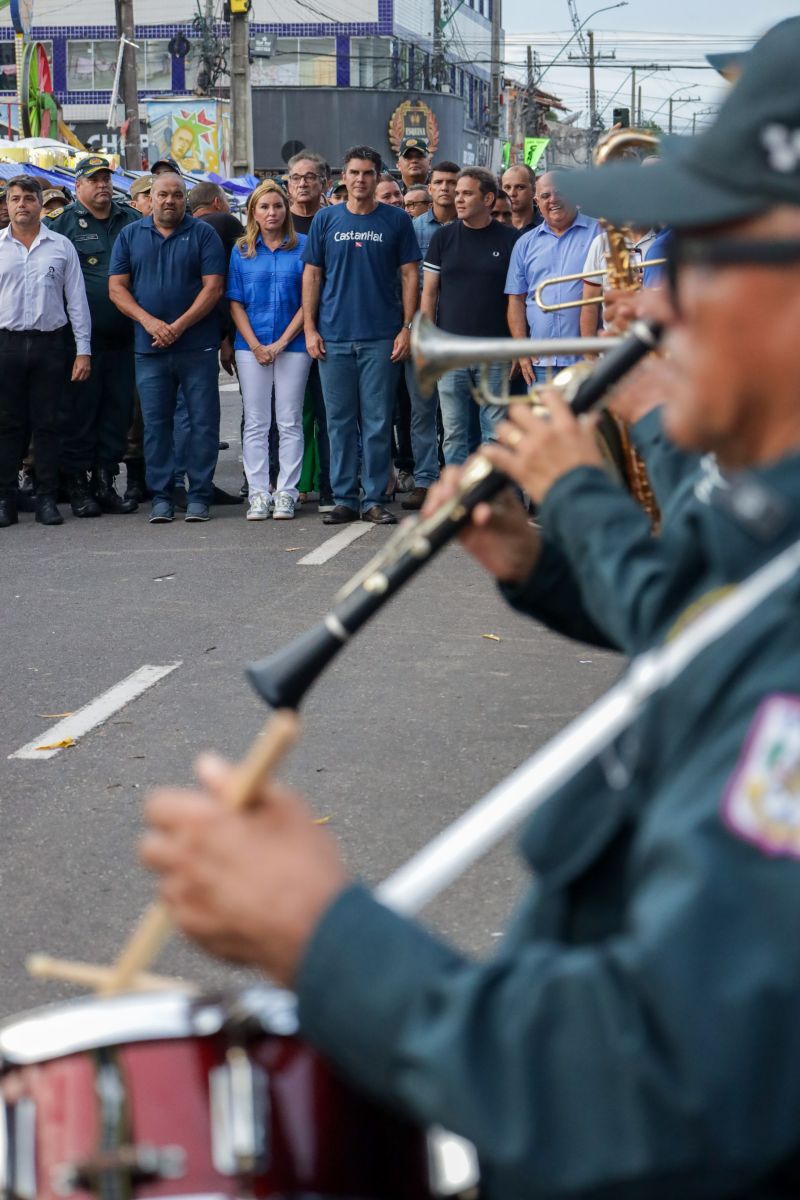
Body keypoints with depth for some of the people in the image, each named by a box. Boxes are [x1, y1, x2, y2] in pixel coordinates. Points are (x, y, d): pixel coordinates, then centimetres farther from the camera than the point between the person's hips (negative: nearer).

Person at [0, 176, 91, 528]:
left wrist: (83, 350, 2)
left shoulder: (61, 246, 7)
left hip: (49, 343, 0)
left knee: (47, 423, 3)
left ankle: (47, 499, 8)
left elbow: (77, 300, 8)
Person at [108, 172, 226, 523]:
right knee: (155, 423, 4)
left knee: (203, 422, -1)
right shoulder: (130, 235, 10)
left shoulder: (203, 234, 3)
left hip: (197, 345, -2)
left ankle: (199, 496, 5)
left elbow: (213, 287, -4)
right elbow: (116, 287, 5)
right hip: (149, 349, 2)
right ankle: (161, 496, 10)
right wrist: (149, 321, -10)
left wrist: (179, 326, -13)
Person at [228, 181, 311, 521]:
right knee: (256, 423, 2)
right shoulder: (242, 251, 8)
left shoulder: (303, 247, 3)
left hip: (292, 344, -1)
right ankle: (258, 493, 5)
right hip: (252, 346, 1)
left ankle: (286, 493, 4)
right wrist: (255, 346, -5)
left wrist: (282, 342, -8)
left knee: (290, 422, 0)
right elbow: (235, 303, 6)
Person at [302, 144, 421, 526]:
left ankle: (375, 499, 7)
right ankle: (344, 498, 11)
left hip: (381, 337, -1)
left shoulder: (396, 221, 4)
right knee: (340, 420, 5)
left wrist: (407, 327, -4)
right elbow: (312, 276, 9)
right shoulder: (325, 220, 8)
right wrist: (310, 329, 1)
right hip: (333, 337, 1)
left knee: (378, 421, 0)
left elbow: (410, 275, 4)